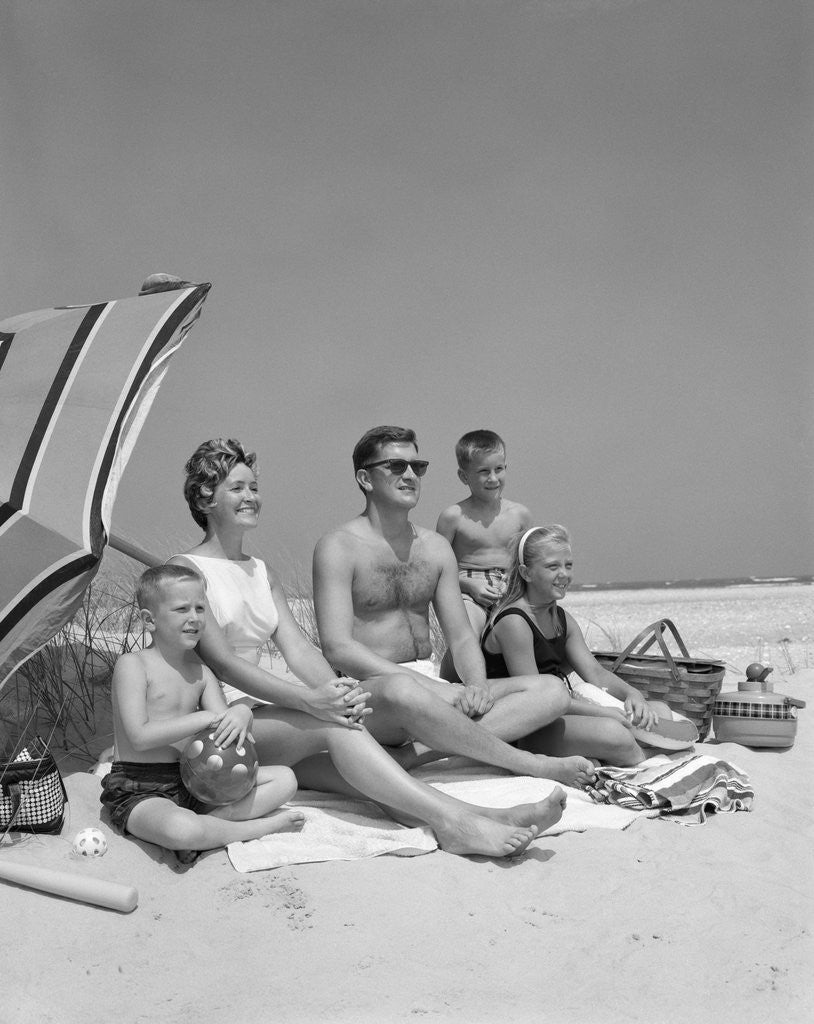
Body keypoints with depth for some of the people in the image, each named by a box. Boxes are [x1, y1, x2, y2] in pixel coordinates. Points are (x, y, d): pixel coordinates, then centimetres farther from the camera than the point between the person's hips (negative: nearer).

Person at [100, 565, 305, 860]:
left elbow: (224, 732, 5)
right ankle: (260, 827, -15)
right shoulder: (132, 664, -10)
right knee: (181, 831, -41)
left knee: (285, 779, -1)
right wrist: (202, 718, -22)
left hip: (193, 783, 7)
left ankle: (213, 818, -18)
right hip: (138, 791, -7)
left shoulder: (200, 672, 10)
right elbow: (140, 737, -20)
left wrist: (242, 715, -20)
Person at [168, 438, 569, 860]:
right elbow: (221, 661, -15)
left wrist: (336, 690, -17)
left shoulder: (262, 572, 19)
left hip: (264, 714, 6)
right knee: (334, 726, -29)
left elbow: (296, 645, 5)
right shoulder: (185, 569, -4)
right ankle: (453, 820, -39)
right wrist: (308, 699, -27)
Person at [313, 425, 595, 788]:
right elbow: (337, 648, -14)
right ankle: (527, 763, -23)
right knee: (402, 691, -42)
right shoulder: (339, 548, -4)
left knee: (551, 693, -11)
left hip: (428, 686, 7)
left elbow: (461, 637, 12)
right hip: (368, 689, -6)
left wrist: (477, 687, -11)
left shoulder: (436, 547, 15)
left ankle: (419, 752, -29)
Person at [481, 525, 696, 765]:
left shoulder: (562, 619, 14)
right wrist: (603, 712, -22)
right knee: (613, 734, -31)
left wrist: (632, 694, -14)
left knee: (660, 711, 5)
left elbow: (594, 671, 8)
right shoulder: (513, 622, -16)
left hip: (560, 714, 10)